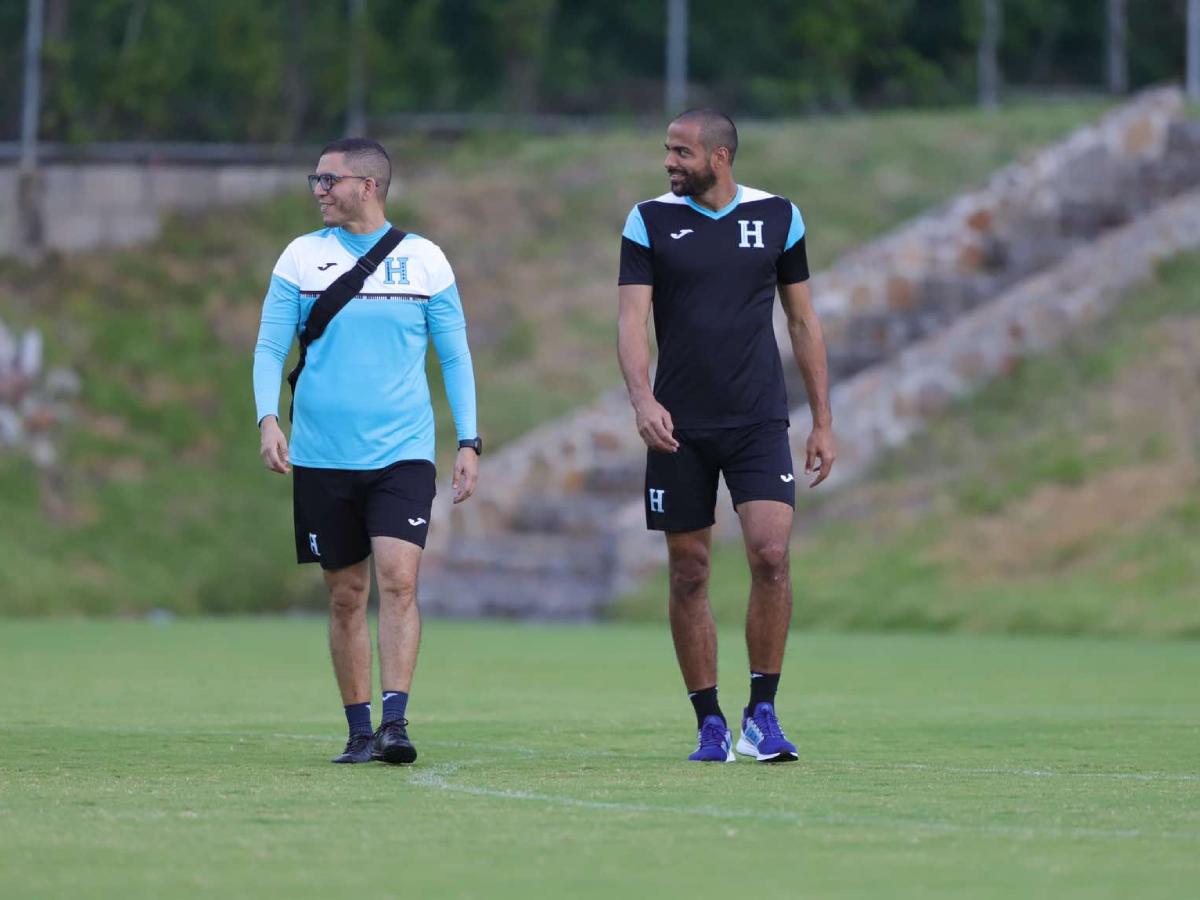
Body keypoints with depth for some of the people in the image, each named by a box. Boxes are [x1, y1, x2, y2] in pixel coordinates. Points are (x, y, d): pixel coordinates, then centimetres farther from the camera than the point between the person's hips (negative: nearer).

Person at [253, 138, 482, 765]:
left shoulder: (425, 260, 3)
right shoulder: (301, 257, 5)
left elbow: (455, 356, 9)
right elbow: (269, 347, 4)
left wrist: (468, 442, 2)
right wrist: (267, 418, -12)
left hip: (402, 453, -1)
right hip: (322, 456, 2)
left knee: (398, 578, -17)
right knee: (346, 595, 5)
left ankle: (395, 722, -18)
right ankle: (359, 730, 15)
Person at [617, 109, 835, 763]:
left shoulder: (777, 217, 5)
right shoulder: (650, 221, 2)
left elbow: (802, 321, 12)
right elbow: (631, 319, -5)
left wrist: (822, 421, 10)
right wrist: (642, 399, -22)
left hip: (758, 421, 0)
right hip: (679, 427, 0)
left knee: (771, 552, -16)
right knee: (688, 573, 2)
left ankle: (761, 715, -5)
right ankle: (709, 725, 12)